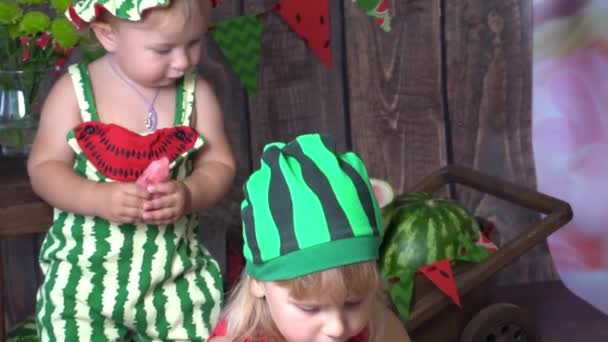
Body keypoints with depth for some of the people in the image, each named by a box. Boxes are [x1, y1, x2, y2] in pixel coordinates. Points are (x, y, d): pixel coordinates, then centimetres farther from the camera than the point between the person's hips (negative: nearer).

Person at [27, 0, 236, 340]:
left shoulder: (196, 92, -4)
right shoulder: (75, 90, -9)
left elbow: (219, 165, -2)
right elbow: (44, 167, -9)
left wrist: (189, 195, -24)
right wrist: (98, 198, -27)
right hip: (84, 273, -1)